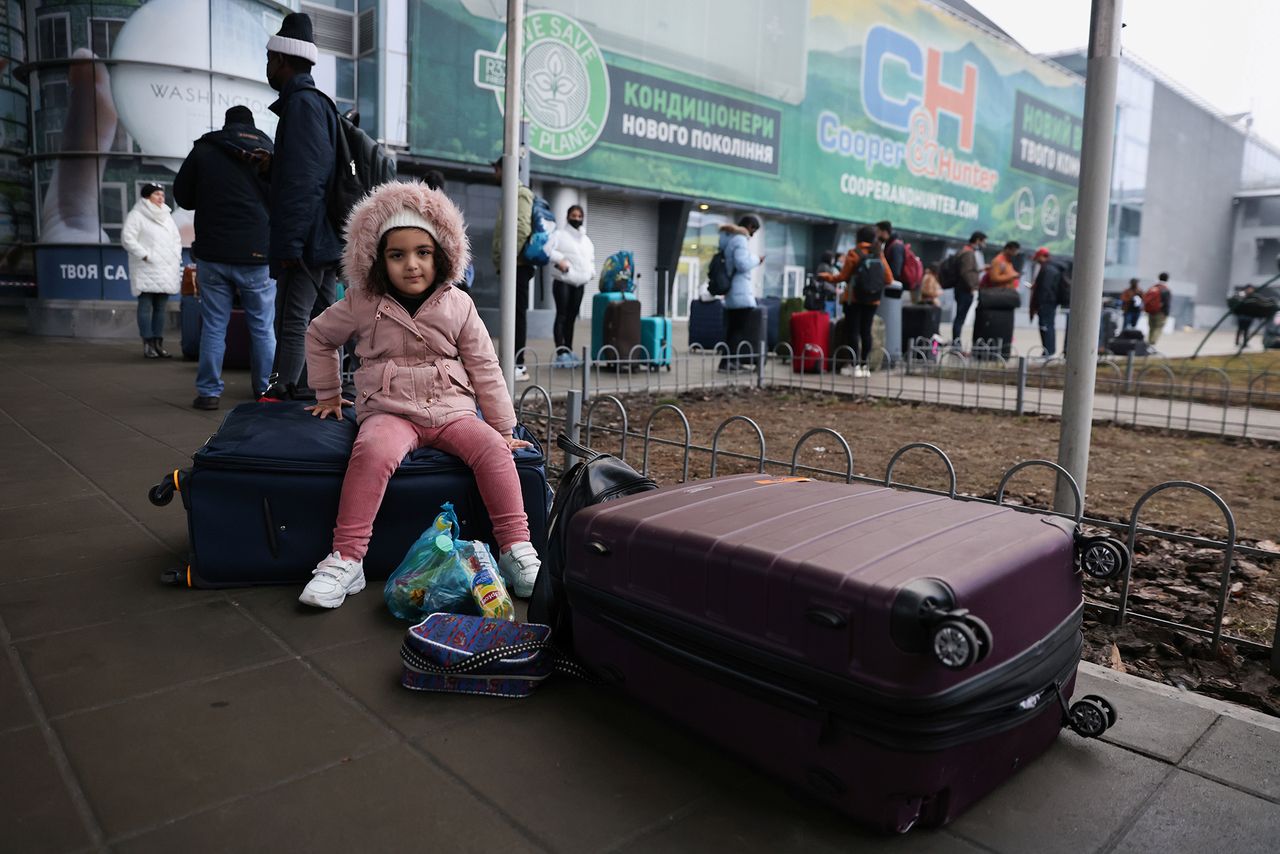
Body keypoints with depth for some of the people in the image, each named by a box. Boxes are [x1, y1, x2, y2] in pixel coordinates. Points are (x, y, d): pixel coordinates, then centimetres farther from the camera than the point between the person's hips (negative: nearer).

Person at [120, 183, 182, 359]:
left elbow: (176, 239, 24)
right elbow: (127, 239, -11)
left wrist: (176, 257, 9)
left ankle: (158, 343, 11)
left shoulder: (167, 217, 20)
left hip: (166, 270, 6)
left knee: (161, 307, 6)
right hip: (147, 270, -6)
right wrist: (145, 256, -16)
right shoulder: (136, 215, -2)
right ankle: (148, 345, -4)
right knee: (146, 306, -5)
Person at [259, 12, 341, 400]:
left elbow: (304, 181, -19)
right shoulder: (321, 103, 21)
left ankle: (279, 401, -8)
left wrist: (289, 245, -20)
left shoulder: (301, 104, -9)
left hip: (305, 243, -10)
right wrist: (273, 165, 16)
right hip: (328, 242, 10)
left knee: (292, 328, -9)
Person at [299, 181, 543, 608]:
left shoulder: (458, 305, 4)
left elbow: (484, 367, 6)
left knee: (491, 448, -28)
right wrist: (328, 393, 24)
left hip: (451, 408, 1)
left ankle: (516, 549, -21)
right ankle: (345, 560, -29)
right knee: (373, 450, -35)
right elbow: (319, 336, 21)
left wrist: (504, 428, 3)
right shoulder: (363, 304, 3)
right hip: (389, 410, -1)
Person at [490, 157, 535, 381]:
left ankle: (518, 365, -9)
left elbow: (522, 230, -18)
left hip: (516, 266, -9)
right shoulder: (511, 194, 22)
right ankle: (515, 362, 14)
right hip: (510, 266, 9)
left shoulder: (520, 194, -7)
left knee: (516, 314, -9)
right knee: (513, 314, 10)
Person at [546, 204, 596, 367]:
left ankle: (569, 351, 13)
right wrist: (559, 259, -24)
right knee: (562, 316, -10)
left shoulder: (586, 240, 22)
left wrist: (592, 272, 10)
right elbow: (547, 250, -10)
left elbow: (591, 260, 30)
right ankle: (561, 353, -15)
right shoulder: (559, 234, 3)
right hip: (563, 282, -6)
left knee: (571, 317, 8)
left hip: (579, 284, 6)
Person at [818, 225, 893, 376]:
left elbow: (843, 276, -7)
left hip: (854, 298, -4)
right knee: (866, 331, 9)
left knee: (853, 331, 1)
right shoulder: (879, 255, 3)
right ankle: (864, 365, 10)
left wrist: (828, 277, 9)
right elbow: (889, 279, 2)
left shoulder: (853, 254, -7)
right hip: (873, 300, 4)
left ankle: (854, 365, -2)